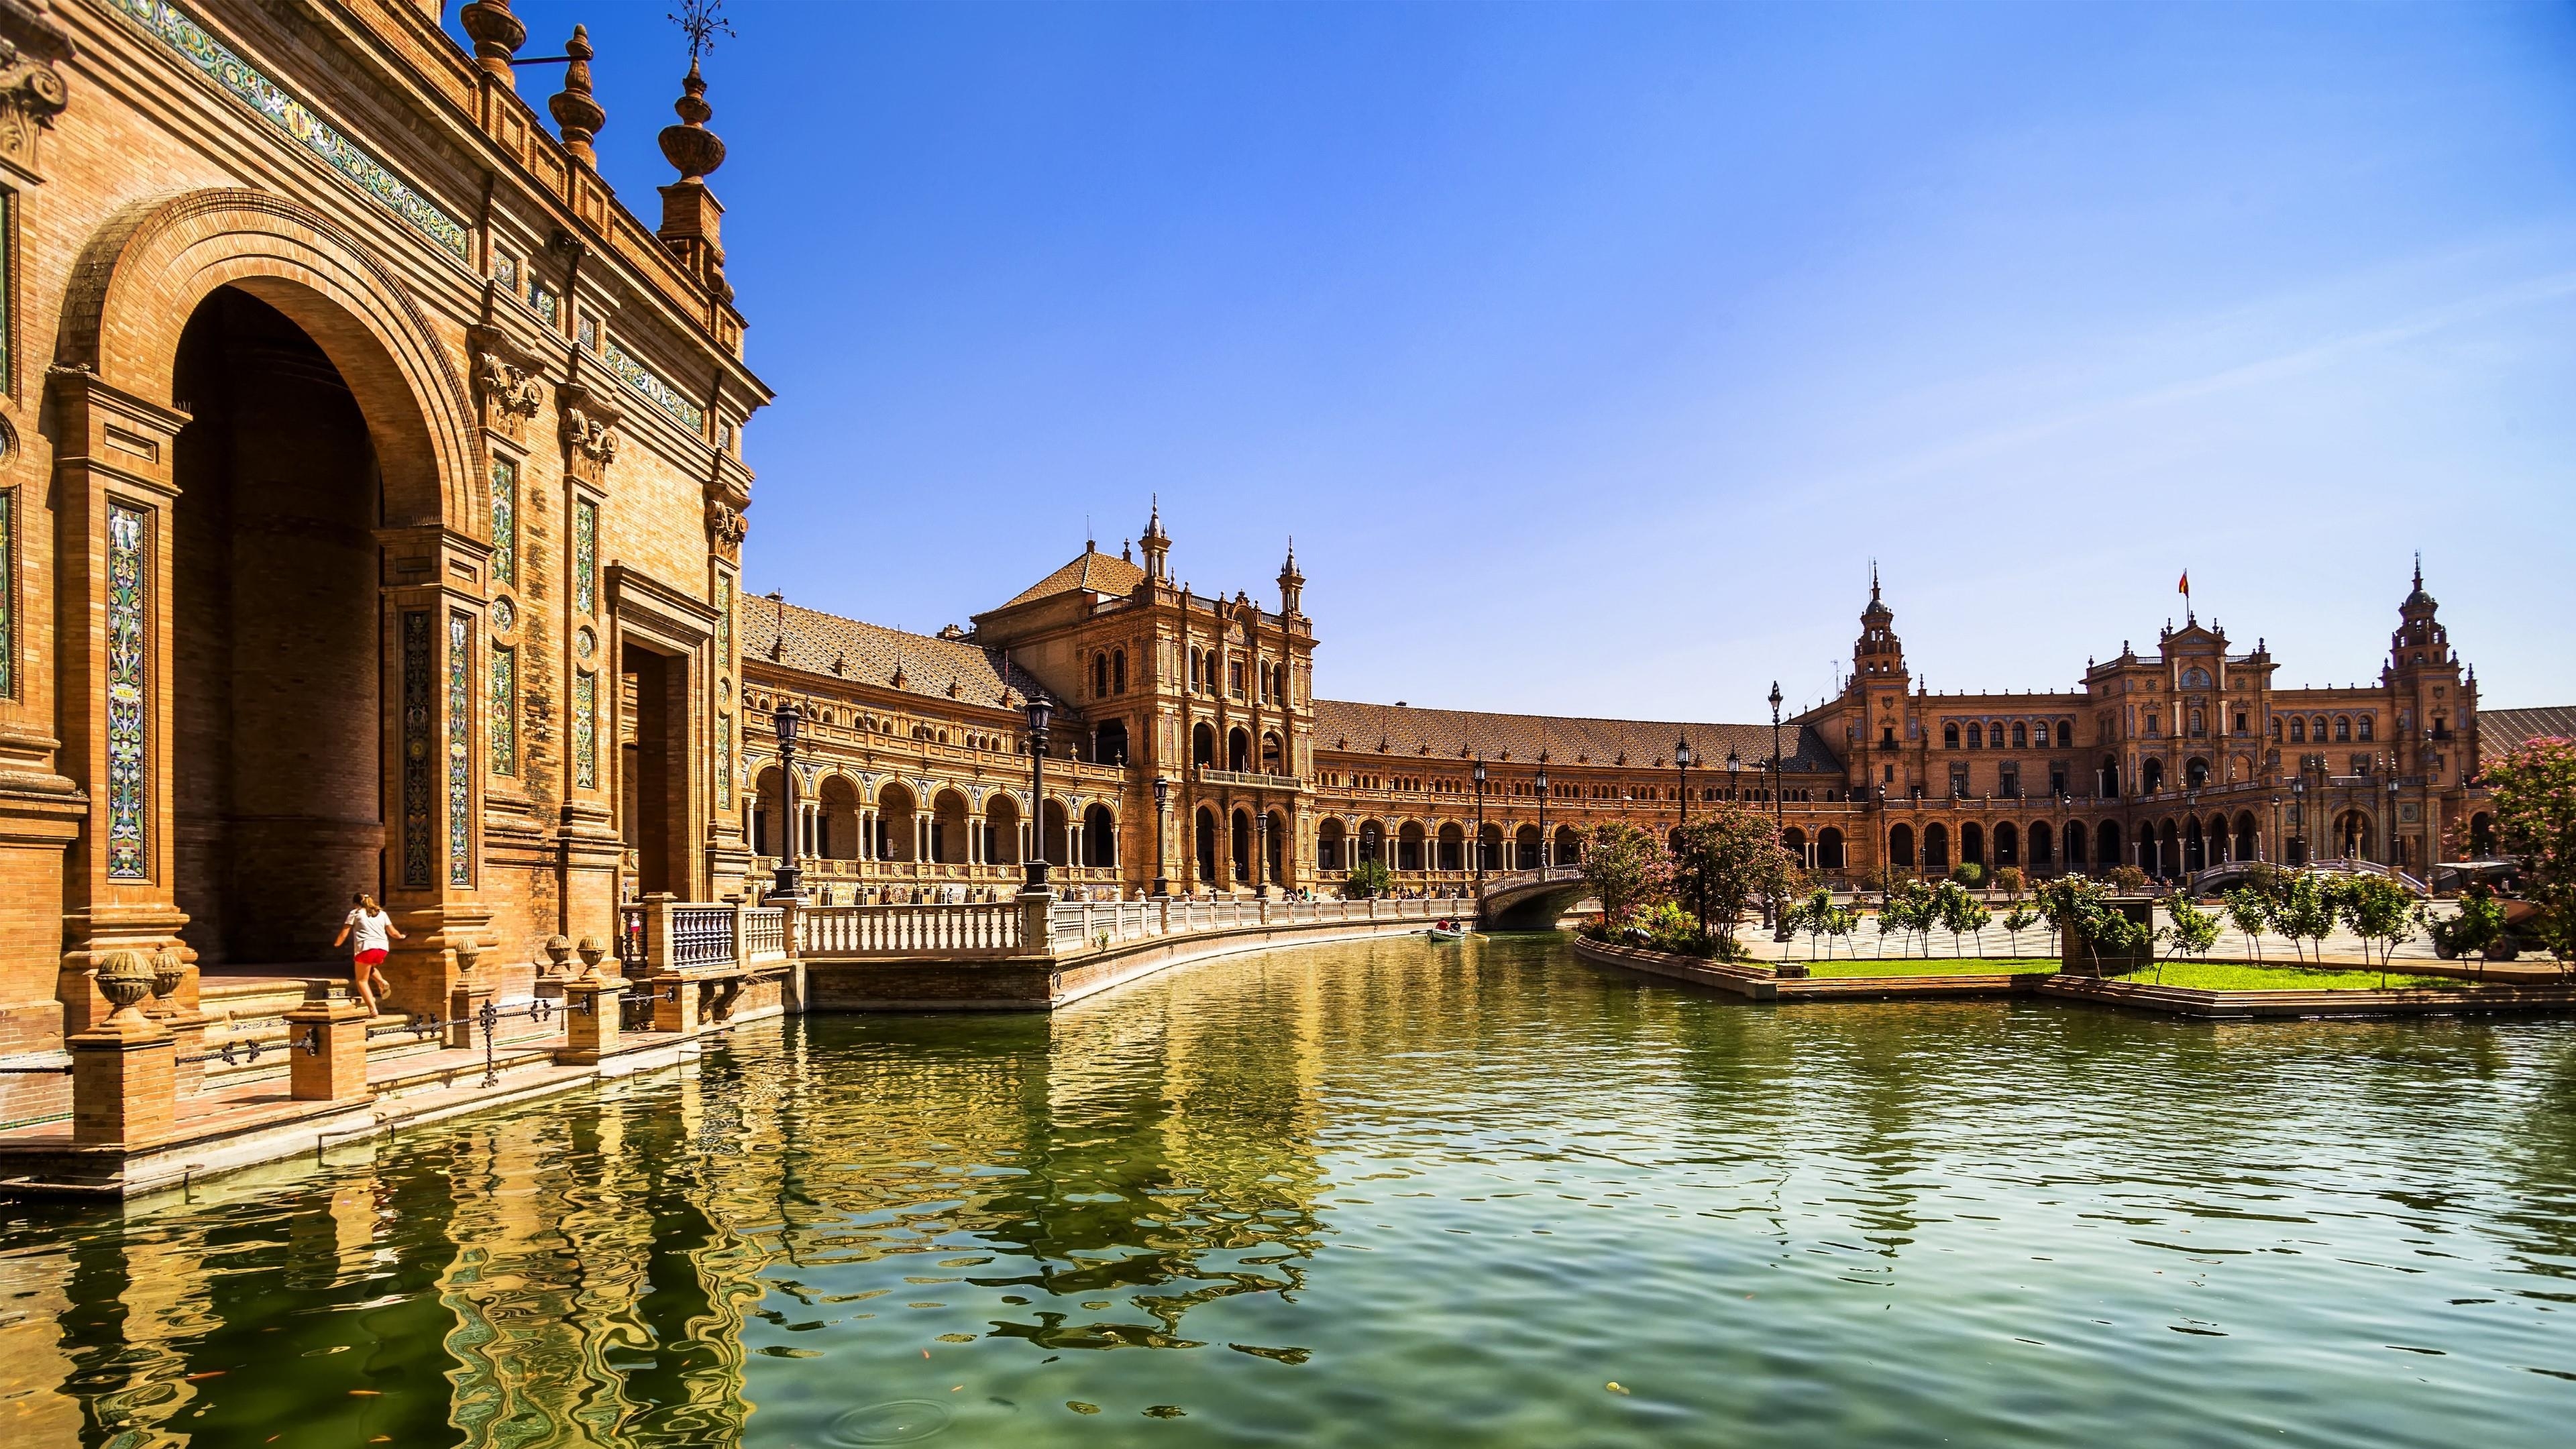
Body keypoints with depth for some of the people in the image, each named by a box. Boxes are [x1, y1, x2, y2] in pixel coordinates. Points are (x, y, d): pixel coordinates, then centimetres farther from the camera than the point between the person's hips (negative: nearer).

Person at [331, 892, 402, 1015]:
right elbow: (392, 932, 24)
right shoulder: (382, 913, 23)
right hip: (382, 948, 5)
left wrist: (336, 944, 25)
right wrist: (401, 936, 44)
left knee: (361, 980, 5)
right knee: (370, 967, 35)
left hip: (366, 948, -5)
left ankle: (373, 1009, -10)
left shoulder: (355, 913, 12)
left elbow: (344, 933, 9)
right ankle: (382, 982, 6)